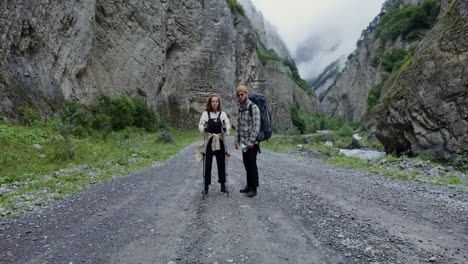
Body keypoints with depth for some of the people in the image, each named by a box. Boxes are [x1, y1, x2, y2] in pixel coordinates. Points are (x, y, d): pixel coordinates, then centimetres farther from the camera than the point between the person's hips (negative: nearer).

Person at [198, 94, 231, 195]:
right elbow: (200, 126, -4)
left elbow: (228, 126, -1)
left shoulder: (222, 114, 2)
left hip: (220, 142, 2)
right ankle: (206, 186, 13)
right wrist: (204, 128, -26)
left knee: (221, 163, 9)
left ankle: (223, 185, 21)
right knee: (207, 164, 2)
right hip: (209, 142, -1)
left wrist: (225, 128, -23)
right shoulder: (205, 113, -2)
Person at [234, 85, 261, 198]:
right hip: (243, 142, 8)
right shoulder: (240, 108, 13)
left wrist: (251, 141, -22)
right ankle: (249, 186, 23)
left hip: (252, 143, -8)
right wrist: (237, 140, 14)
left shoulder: (253, 107, -12)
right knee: (246, 164, 13)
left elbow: (256, 126, -18)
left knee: (252, 165, -3)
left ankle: (253, 188, 6)